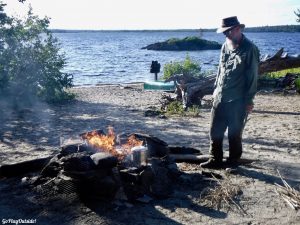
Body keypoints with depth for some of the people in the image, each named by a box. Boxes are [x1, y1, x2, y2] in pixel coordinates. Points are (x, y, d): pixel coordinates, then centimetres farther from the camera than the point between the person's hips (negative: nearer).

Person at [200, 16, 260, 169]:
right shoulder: (225, 46, 9)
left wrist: (249, 100, -11)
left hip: (238, 100, -6)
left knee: (234, 133, 6)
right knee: (215, 131, 9)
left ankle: (233, 162, 22)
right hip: (220, 98, 6)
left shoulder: (250, 49, -10)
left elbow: (252, 77, -11)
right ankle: (215, 160, 21)